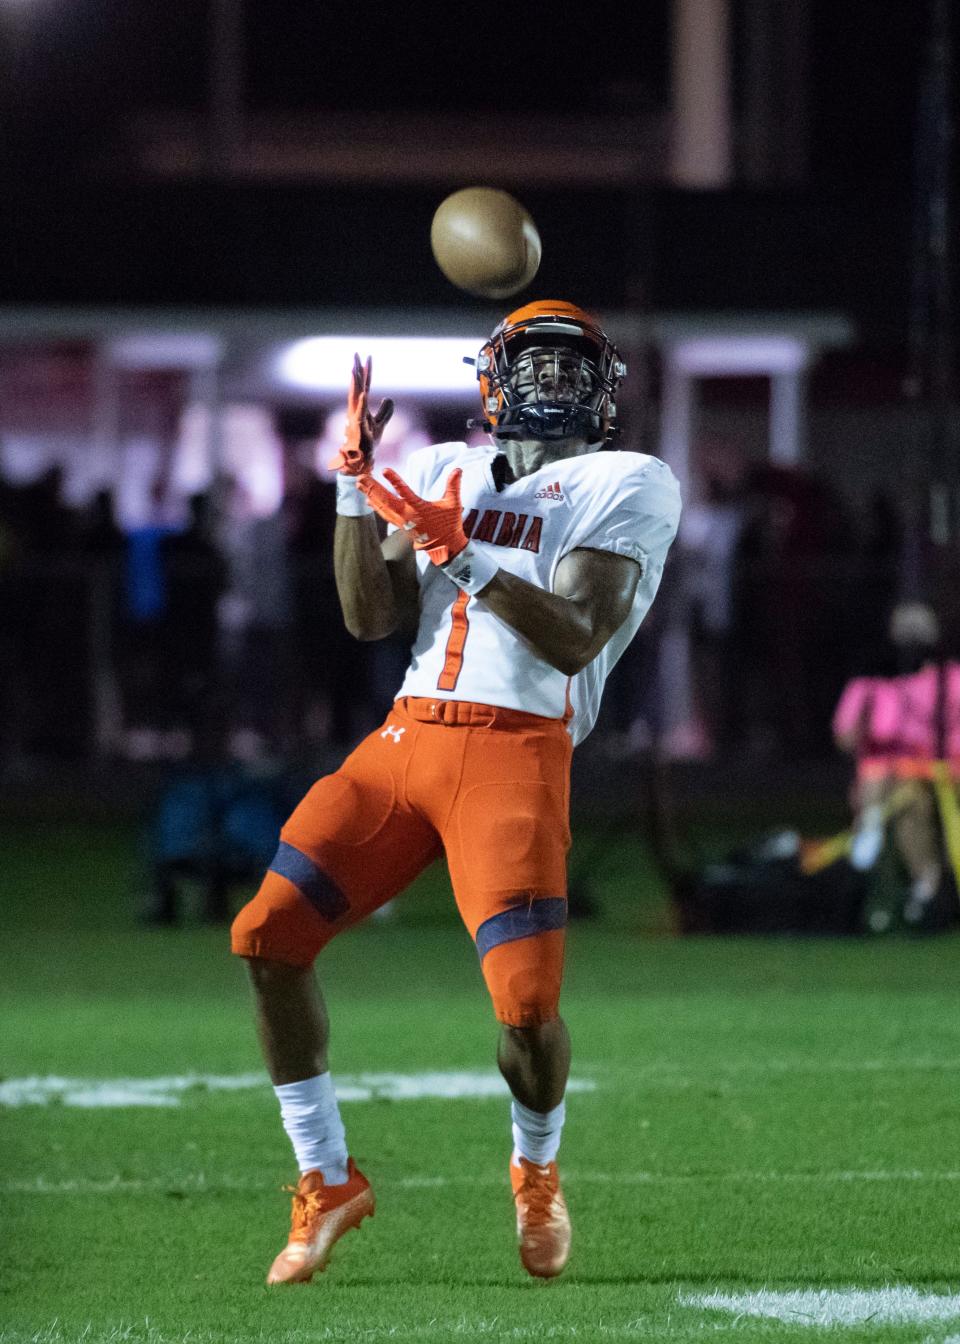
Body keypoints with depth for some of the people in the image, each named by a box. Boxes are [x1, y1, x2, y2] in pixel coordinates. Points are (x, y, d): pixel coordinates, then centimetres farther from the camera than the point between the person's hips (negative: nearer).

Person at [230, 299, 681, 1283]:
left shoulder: (626, 488, 3)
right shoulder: (447, 474, 19)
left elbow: (574, 642, -9)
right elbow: (370, 618, 11)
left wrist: (463, 554, -19)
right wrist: (355, 487, 1)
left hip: (516, 750, -5)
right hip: (405, 738, 5)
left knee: (526, 1001, -17)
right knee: (267, 937, -5)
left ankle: (536, 1172, 17)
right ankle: (326, 1181, 10)